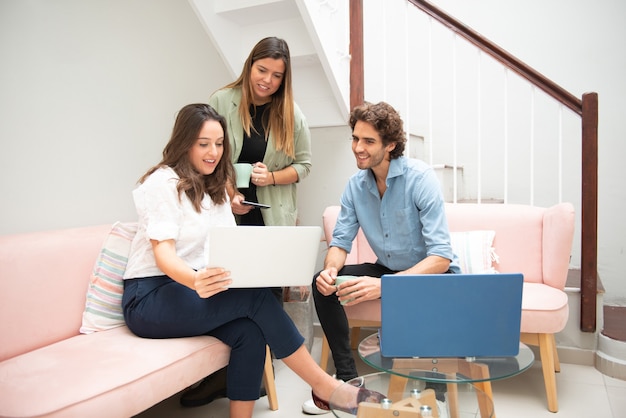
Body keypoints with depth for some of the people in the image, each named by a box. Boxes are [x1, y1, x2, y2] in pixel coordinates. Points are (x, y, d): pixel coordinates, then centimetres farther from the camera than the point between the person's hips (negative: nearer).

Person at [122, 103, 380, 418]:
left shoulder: (215, 188, 13)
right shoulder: (162, 182, -10)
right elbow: (163, 253, -20)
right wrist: (196, 281, -42)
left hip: (192, 290, 7)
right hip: (150, 298, -6)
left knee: (249, 331, -24)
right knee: (256, 297, -25)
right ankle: (323, 386, -13)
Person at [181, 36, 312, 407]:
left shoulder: (291, 113, 0)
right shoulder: (222, 102, -3)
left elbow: (304, 164, 4)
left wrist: (272, 177, -13)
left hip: (273, 216, 1)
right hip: (229, 211, 0)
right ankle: (222, 372, 12)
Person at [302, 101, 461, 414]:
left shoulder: (420, 178, -23)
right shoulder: (356, 185, -5)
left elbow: (441, 256, -29)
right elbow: (341, 242, -2)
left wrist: (384, 285, -42)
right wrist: (330, 270, -27)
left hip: (433, 272, -5)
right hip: (388, 270, 5)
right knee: (323, 283, -12)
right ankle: (346, 375, 0)